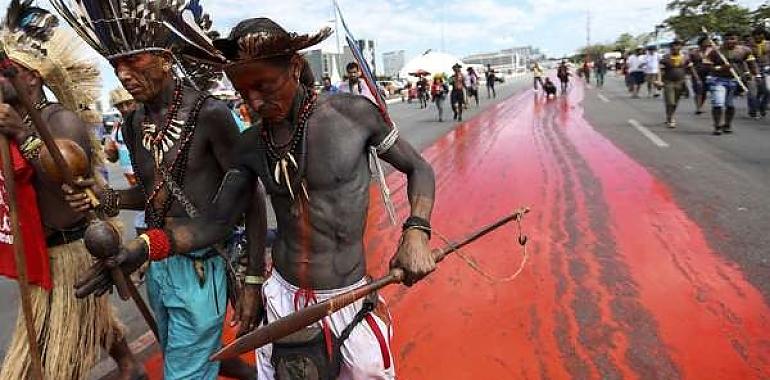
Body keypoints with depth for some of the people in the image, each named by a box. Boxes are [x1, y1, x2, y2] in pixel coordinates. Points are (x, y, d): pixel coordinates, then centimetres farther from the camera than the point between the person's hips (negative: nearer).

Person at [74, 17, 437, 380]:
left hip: (349, 302, -2)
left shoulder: (354, 113, -11)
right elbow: (215, 222, 1)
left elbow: (418, 168, -1)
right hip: (282, 298, 3)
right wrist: (144, 246, -14)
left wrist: (416, 232, -16)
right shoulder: (252, 145, -1)